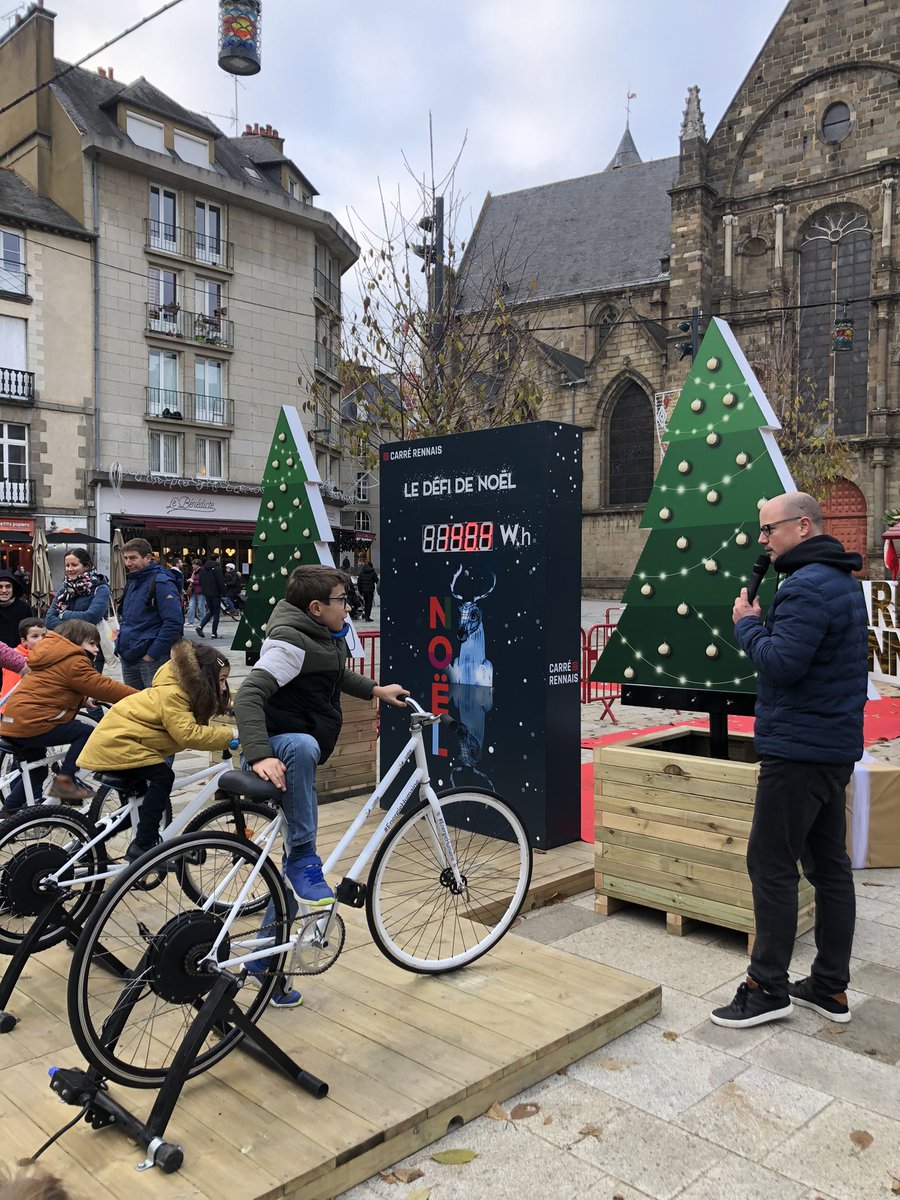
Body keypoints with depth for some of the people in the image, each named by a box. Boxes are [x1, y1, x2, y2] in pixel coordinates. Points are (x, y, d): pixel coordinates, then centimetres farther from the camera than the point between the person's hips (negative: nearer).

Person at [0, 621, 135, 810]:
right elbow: (104, 687, -14)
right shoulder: (73, 661, -11)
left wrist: (84, 699, 14)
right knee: (87, 733, -7)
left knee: (37, 771, 26)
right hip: (32, 724, -10)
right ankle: (64, 780, -8)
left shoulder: (53, 656, 21)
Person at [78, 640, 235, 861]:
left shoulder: (187, 691, 6)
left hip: (120, 739, 11)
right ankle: (142, 847, -21)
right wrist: (230, 734, -31)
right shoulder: (171, 695, -25)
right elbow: (189, 735, -34)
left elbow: (194, 729, 7)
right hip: (115, 742, -11)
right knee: (163, 776, -22)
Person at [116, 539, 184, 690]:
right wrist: (120, 643, 12)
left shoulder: (161, 583, -13)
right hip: (128, 658, 9)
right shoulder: (131, 582, 15)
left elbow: (173, 623, -20)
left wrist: (151, 654, -19)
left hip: (152, 660, -9)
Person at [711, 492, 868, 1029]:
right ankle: (831, 988, 23)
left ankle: (769, 988, 8)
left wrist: (747, 624, -10)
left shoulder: (808, 586, -18)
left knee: (771, 864, -2)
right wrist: (760, 623, 6)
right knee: (829, 863, 13)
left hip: (799, 750, -10)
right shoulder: (843, 581, 15)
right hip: (836, 746, 10)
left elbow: (781, 663, -25)